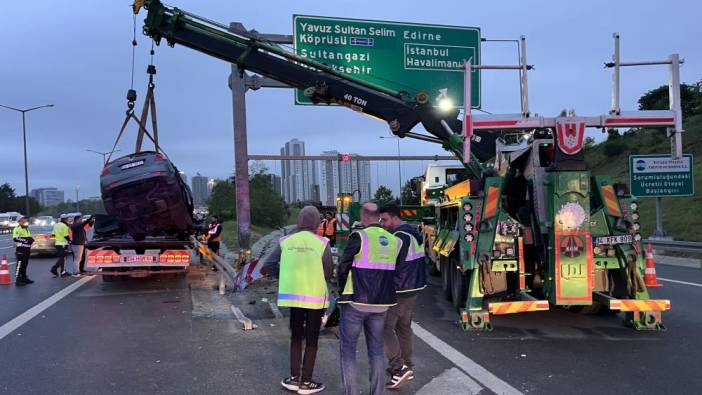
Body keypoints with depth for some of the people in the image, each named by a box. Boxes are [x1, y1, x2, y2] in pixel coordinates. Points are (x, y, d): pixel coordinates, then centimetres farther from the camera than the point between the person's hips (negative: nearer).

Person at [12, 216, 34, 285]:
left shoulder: (26, 229, 20)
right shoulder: (17, 229, -10)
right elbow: (15, 238, -23)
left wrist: (31, 239, 10)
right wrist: (25, 240, -27)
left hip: (26, 249, 9)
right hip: (20, 249, -9)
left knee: (24, 265, 14)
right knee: (19, 265, -9)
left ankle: (24, 278, 22)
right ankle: (17, 280, -8)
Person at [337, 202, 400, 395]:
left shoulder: (359, 237, -11)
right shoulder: (394, 240, 4)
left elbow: (343, 267, -8)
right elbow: (393, 272, 10)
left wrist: (343, 291, 7)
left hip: (356, 301, -5)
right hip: (381, 303, 5)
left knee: (348, 347, 7)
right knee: (376, 348, 15)